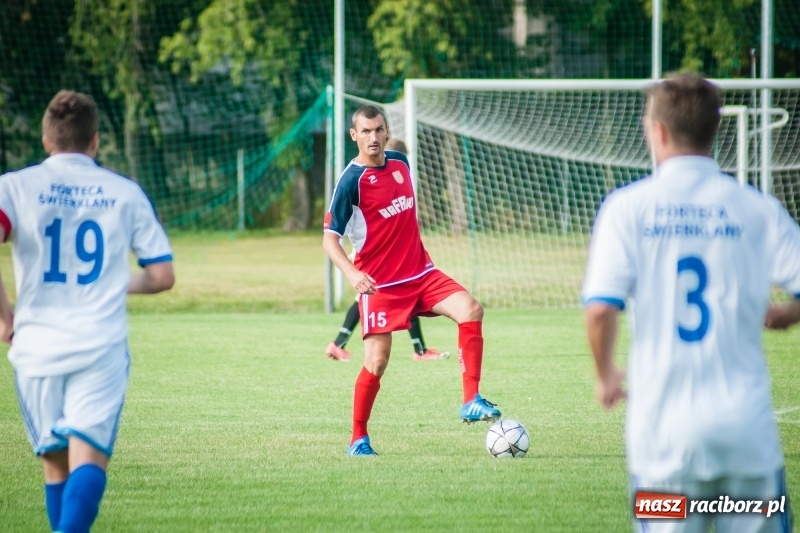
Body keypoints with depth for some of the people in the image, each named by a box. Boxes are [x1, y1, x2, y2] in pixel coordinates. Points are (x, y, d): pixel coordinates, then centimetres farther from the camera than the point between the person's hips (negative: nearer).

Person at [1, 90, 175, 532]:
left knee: (55, 464, 14)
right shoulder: (125, 193, 7)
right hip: (102, 347, -1)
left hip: (37, 346, 1)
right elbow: (162, 275, 8)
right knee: (88, 459, -12)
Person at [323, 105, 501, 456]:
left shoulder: (400, 163, 6)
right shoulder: (351, 180, -12)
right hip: (379, 282, -5)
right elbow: (329, 238, -14)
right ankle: (358, 439, 12)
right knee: (377, 362, -7)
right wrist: (351, 273, -31)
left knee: (470, 310, -17)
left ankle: (472, 401, -15)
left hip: (420, 273, 5)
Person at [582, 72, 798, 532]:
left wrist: (607, 374, 9)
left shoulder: (628, 207, -1)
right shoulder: (757, 209, 2)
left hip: (664, 428, 0)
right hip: (748, 425, 0)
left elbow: (601, 309, -9)